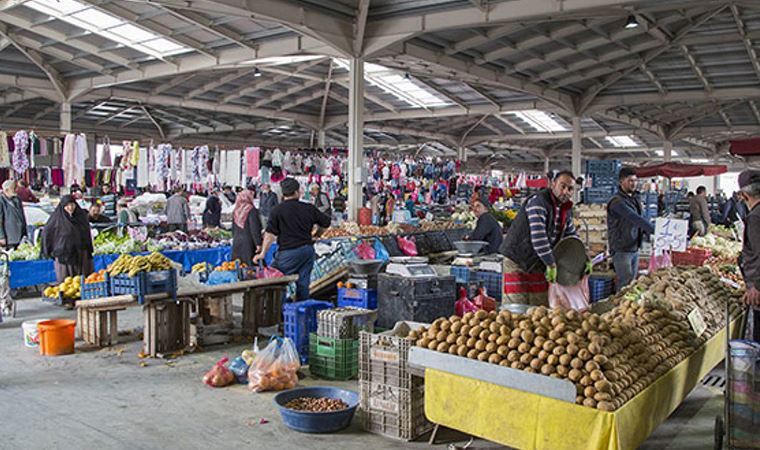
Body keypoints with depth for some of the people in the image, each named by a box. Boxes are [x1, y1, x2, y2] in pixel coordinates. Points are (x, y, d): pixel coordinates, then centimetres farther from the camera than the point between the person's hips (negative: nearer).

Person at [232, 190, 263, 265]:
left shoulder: (235, 211, 7)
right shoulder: (251, 210, -11)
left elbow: (233, 229, 15)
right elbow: (254, 228, -15)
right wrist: (258, 243, -14)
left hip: (237, 242, 6)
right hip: (249, 242, -6)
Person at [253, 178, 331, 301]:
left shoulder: (278, 210, -7)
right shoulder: (309, 208, 4)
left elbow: (270, 234, -11)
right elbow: (326, 223, 14)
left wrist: (263, 253, -8)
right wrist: (316, 234, 32)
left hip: (288, 251, -4)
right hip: (307, 249, 5)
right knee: (303, 282, 12)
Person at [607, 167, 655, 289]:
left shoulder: (635, 199, 13)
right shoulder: (617, 201, -17)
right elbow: (636, 219, -26)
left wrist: (649, 233, 1)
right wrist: (655, 231, -29)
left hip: (635, 248, 9)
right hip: (622, 250, -9)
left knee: (633, 284, 13)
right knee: (625, 284, -7)